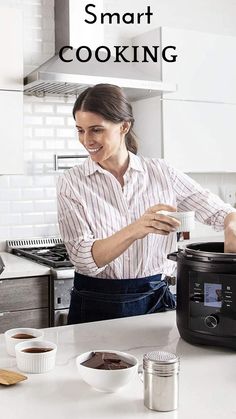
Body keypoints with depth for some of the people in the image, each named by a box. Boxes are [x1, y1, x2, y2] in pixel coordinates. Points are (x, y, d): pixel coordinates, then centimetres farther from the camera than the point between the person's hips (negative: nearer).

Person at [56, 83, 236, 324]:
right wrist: (135, 230, -34)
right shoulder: (72, 183, -9)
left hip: (155, 301, 1)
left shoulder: (161, 173, -4)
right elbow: (84, 259, -17)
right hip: (96, 306, -1)